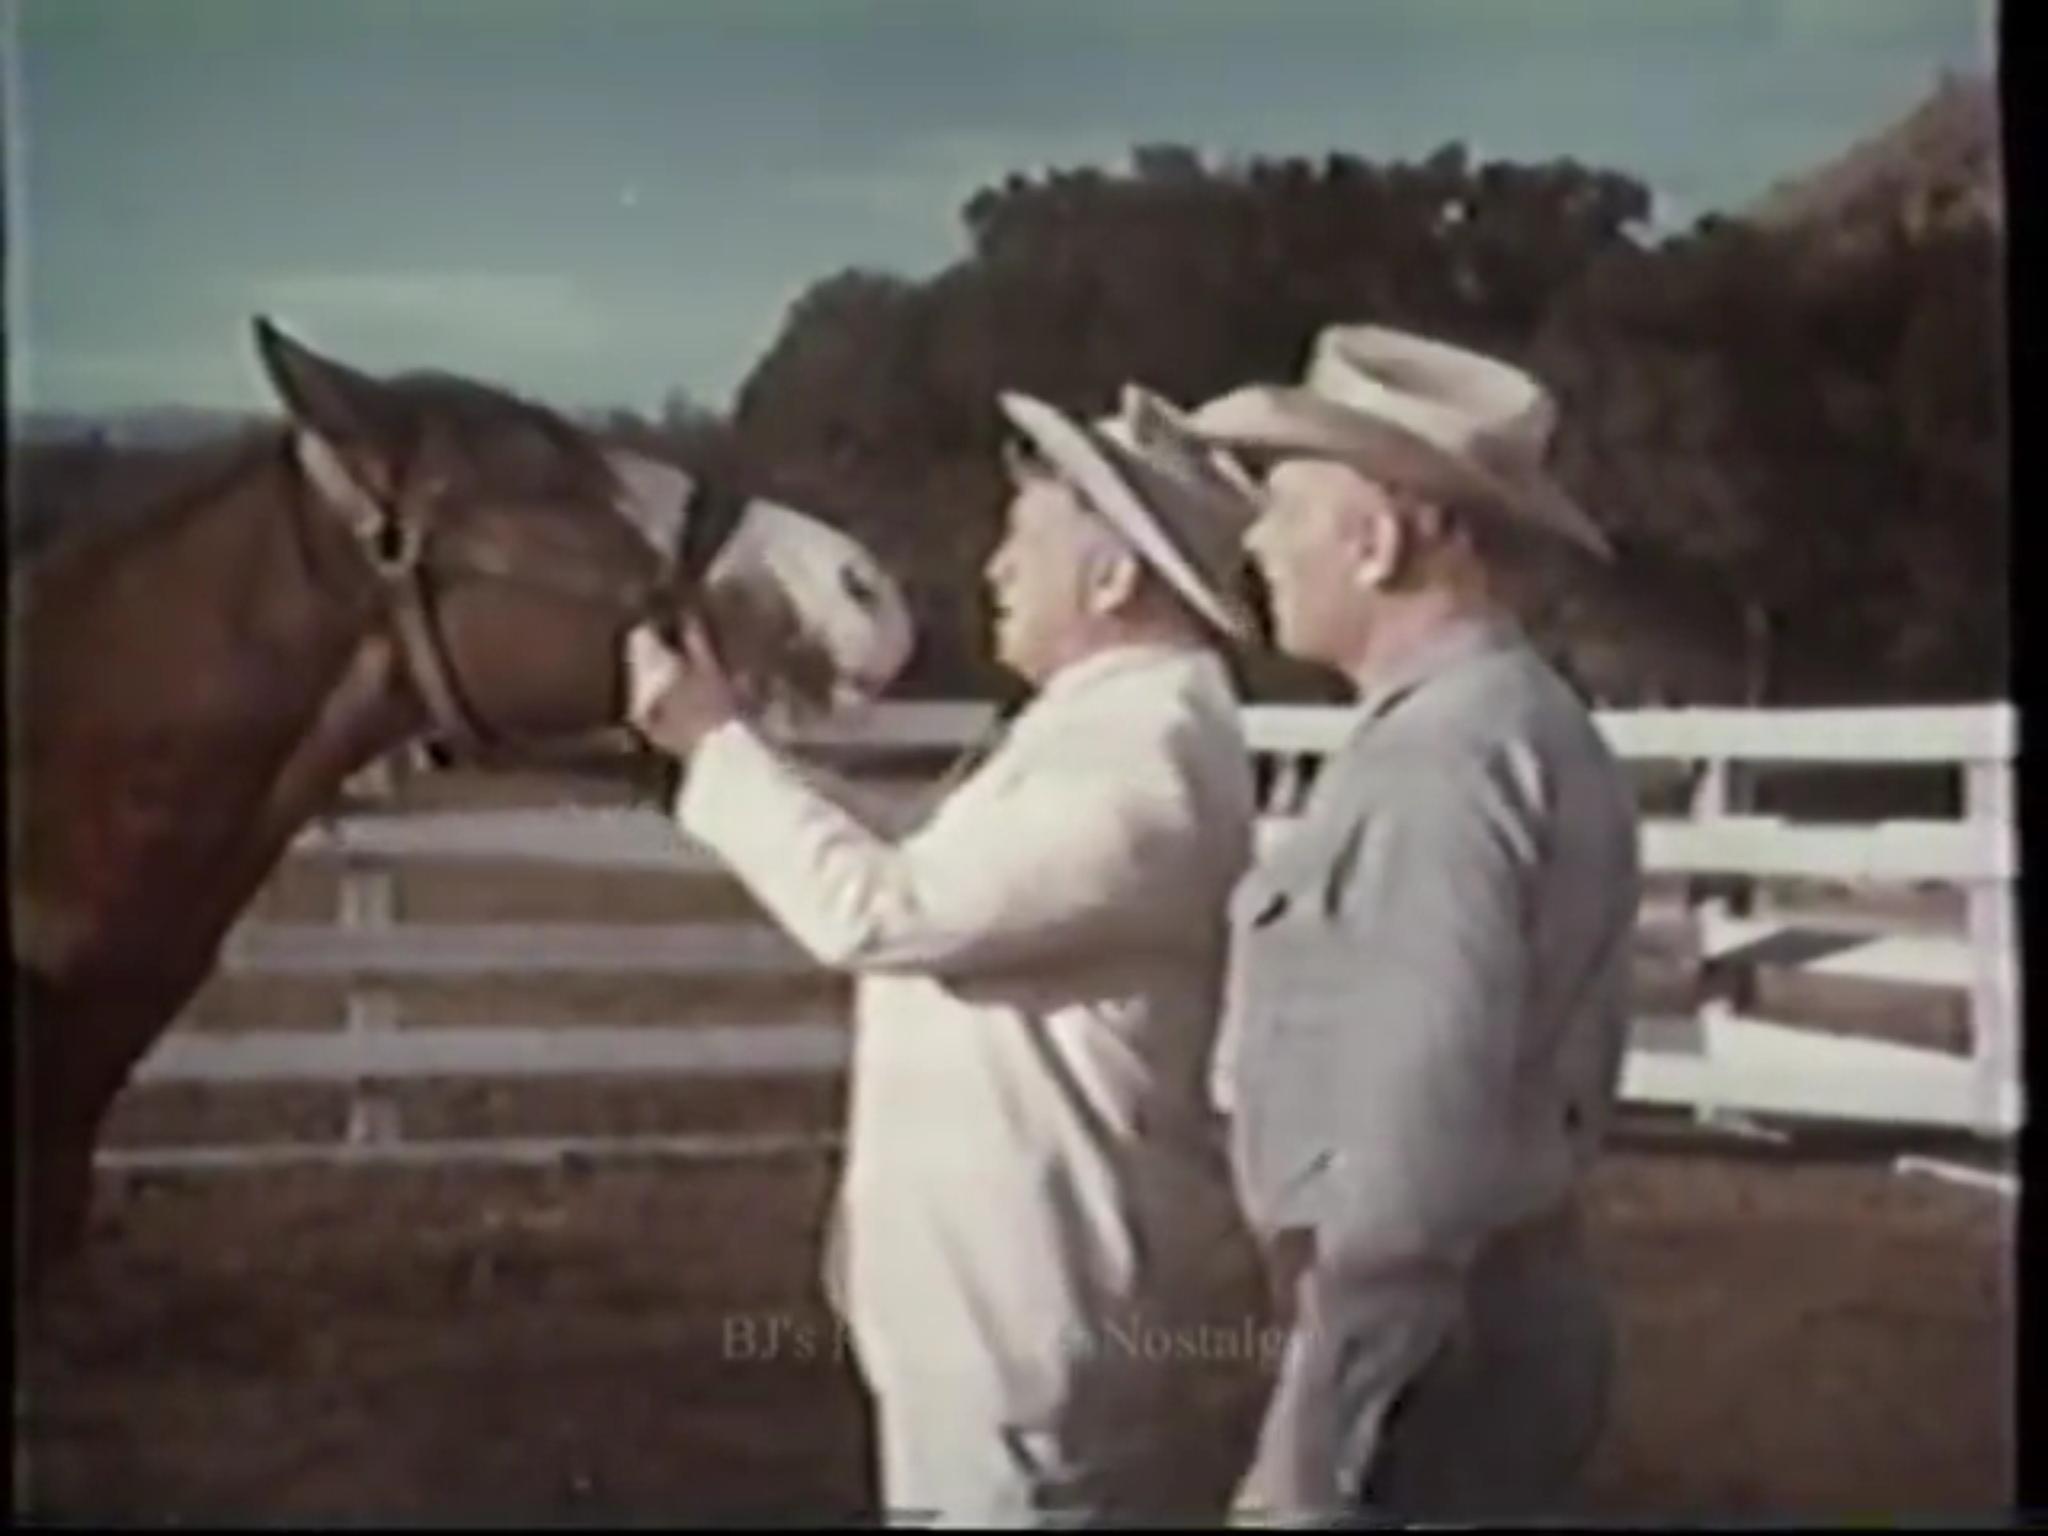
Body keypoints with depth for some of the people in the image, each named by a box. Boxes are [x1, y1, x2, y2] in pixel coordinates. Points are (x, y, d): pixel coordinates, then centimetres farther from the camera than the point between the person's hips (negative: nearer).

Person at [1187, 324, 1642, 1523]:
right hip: (1505, 1309, 10)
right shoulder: (1521, 726, 12)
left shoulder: (1439, 760, -19)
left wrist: (1309, 1446, -22)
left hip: (1432, 1340, -10)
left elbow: (1418, 1144, -25)